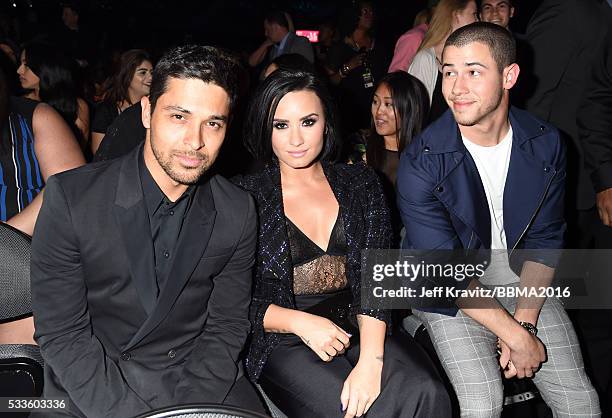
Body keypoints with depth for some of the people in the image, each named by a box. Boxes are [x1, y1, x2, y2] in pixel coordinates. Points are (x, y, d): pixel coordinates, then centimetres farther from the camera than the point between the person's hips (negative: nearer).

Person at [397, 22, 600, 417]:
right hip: (451, 292, -3)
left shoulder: (546, 144, -7)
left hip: (523, 278, 4)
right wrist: (516, 336, -20)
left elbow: (545, 240, -1)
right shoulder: (421, 162, -19)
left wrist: (525, 321, -12)